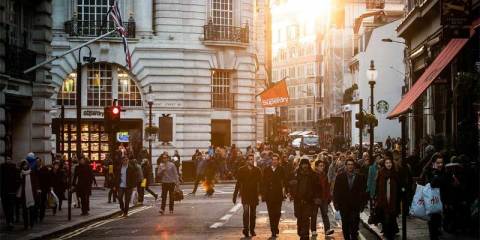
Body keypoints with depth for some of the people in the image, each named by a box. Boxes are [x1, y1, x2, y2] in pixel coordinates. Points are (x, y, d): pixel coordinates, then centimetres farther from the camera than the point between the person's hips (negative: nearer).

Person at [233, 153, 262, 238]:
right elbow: (238, 183, 2)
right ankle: (246, 229, -19)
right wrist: (235, 195, 0)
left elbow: (261, 182, 5)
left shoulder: (257, 170, 6)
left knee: (253, 213, 8)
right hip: (245, 194, -2)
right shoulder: (241, 170, 2)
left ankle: (252, 230, 19)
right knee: (246, 211, -16)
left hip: (254, 194, 2)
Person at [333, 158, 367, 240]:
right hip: (343, 205, 1)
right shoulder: (340, 177, 4)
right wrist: (336, 203, -3)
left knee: (354, 225, -8)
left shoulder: (360, 177, 4)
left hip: (355, 206, -1)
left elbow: (363, 192, 5)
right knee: (345, 225, 8)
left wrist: (362, 204, -1)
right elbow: (336, 191, 3)